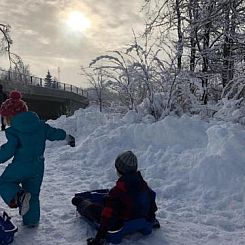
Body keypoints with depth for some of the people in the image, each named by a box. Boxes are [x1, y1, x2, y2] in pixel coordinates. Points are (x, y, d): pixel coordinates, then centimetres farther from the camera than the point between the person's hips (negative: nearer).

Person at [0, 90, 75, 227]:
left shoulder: (13, 131, -13)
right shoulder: (40, 125, 3)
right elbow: (54, 132, 13)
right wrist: (67, 137, 29)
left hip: (20, 165, -6)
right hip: (38, 167, 6)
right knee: (33, 193, 20)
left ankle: (18, 196, -13)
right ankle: (32, 220, 26)